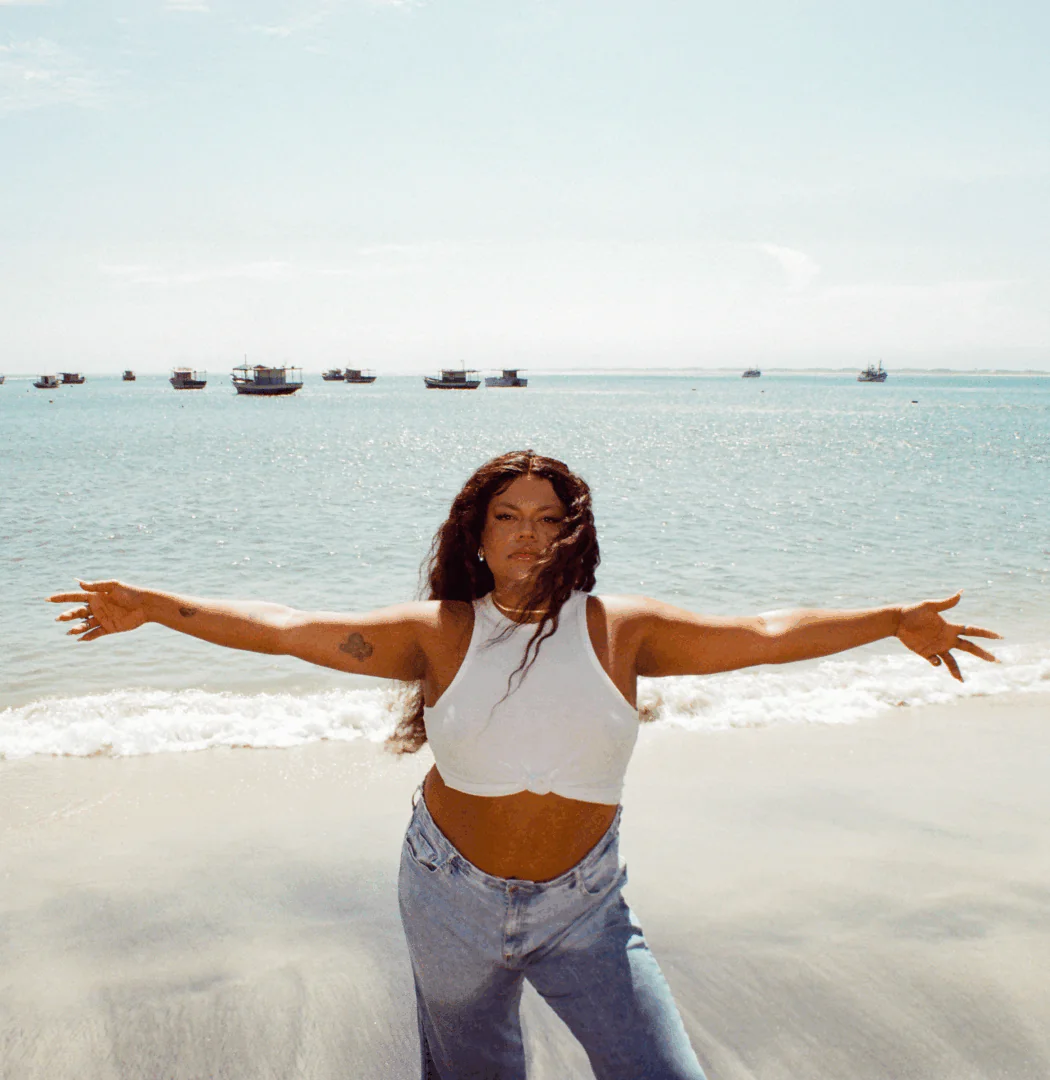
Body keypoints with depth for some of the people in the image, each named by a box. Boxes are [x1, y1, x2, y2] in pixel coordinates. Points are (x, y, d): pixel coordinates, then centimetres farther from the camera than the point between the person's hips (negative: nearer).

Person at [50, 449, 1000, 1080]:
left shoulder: (620, 629, -7)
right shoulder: (441, 633, -7)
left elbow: (763, 634, -6)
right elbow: (290, 629, -8)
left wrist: (894, 620, -9)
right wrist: (153, 608, -11)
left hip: (583, 908, 0)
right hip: (454, 899, 0)